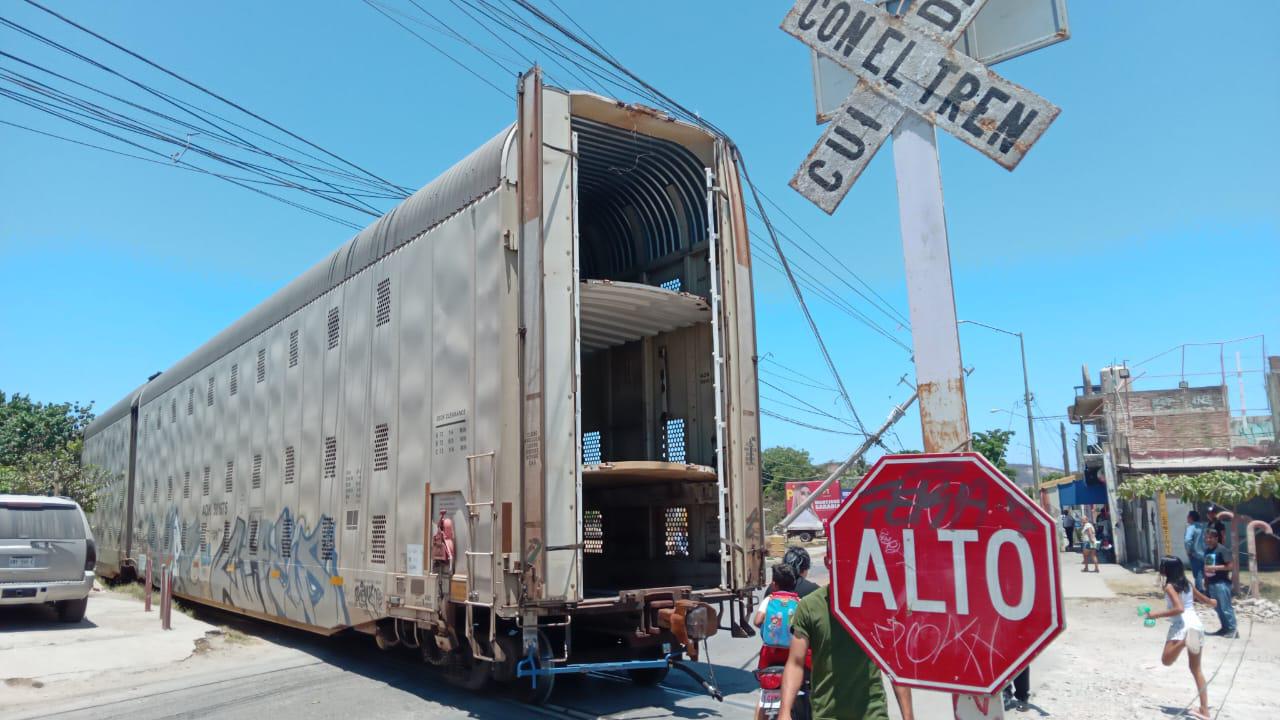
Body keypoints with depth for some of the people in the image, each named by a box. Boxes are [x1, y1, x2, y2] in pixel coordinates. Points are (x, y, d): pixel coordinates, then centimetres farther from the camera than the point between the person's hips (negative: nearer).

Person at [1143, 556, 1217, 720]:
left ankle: (1185, 641, -34)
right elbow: (1205, 599, 30)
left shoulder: (1170, 586, -6)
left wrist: (1157, 614, -12)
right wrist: (1212, 602, 53)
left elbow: (1179, 609, -20)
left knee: (1166, 660, -5)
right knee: (1196, 669, 14)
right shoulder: (1187, 584, 15)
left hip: (1182, 625, -7)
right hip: (1197, 625, 8)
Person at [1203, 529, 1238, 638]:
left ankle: (1232, 629, 2)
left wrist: (1215, 567, -19)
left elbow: (1229, 566, -16)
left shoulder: (1222, 550, -11)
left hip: (1222, 583, -8)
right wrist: (1206, 582, 17)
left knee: (1225, 607, -5)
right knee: (1218, 608, 13)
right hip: (1211, 583, 8)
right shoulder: (1207, 550, 11)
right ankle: (1225, 628, 22)